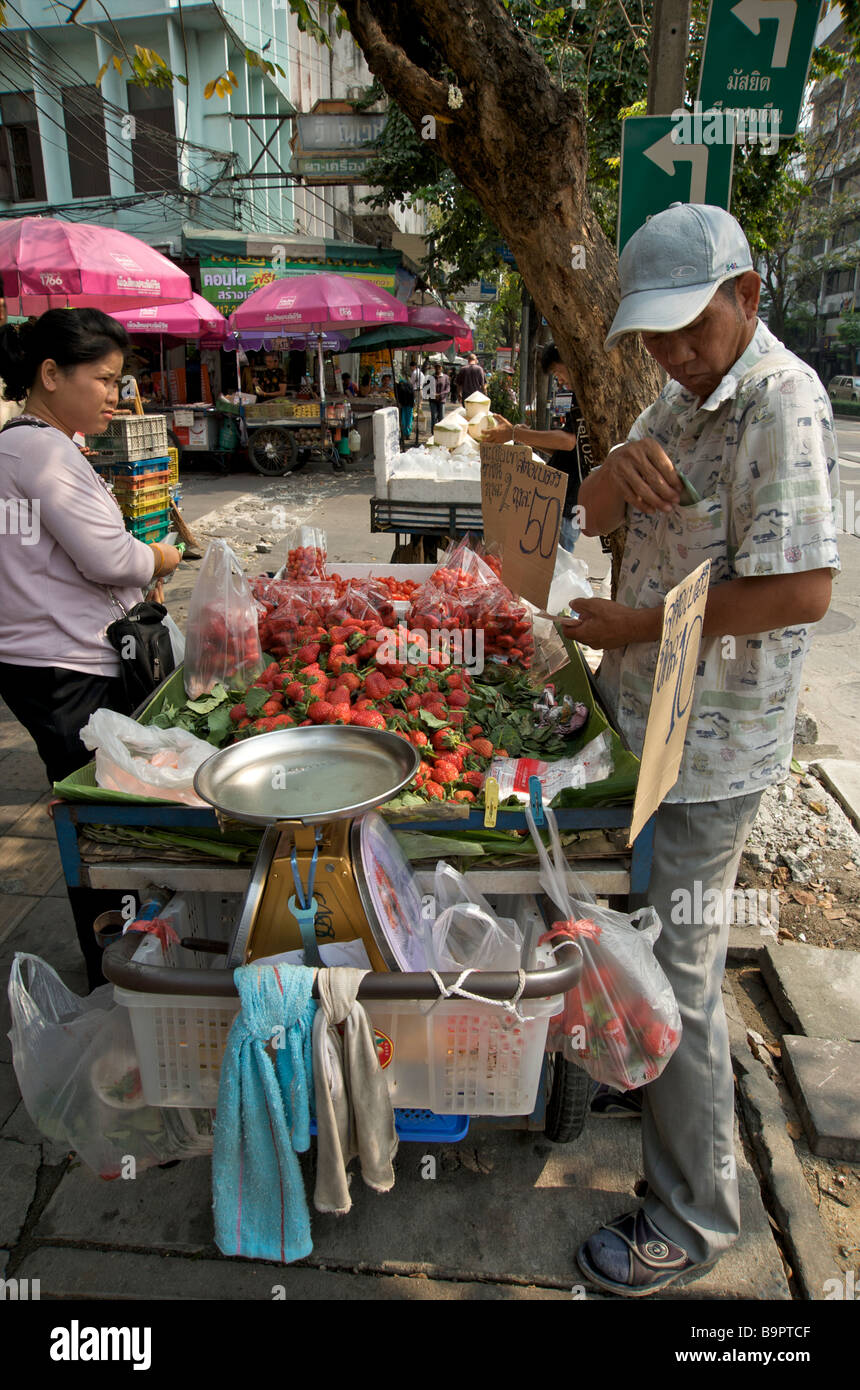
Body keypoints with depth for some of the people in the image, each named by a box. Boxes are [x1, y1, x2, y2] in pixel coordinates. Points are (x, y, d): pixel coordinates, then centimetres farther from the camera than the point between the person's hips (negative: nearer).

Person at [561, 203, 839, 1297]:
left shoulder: (781, 403, -18)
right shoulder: (683, 393, 11)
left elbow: (800, 590, -26)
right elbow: (591, 516, 7)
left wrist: (636, 623, -17)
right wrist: (622, 464, -16)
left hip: (706, 744, -9)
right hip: (646, 713, 9)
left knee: (674, 972, 2)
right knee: (643, 939, 25)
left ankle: (691, 1218, 23)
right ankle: (646, 1064, 51)